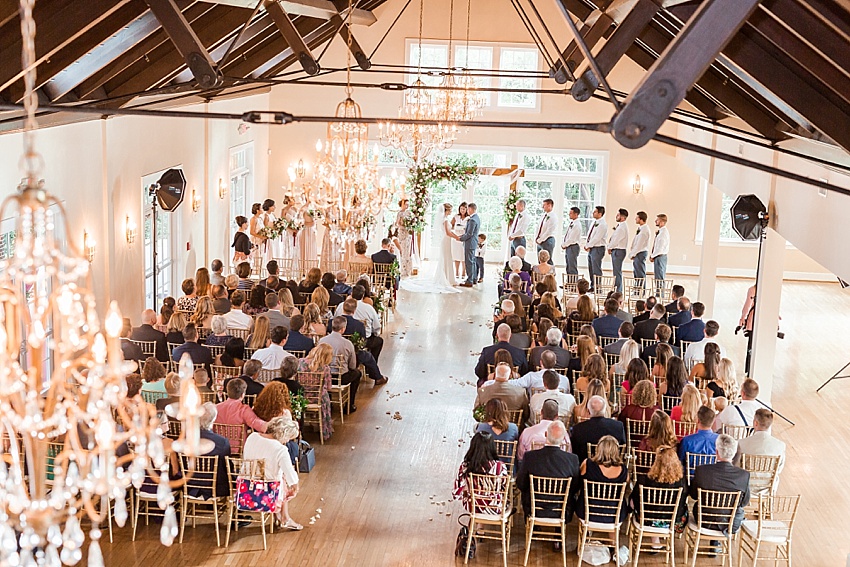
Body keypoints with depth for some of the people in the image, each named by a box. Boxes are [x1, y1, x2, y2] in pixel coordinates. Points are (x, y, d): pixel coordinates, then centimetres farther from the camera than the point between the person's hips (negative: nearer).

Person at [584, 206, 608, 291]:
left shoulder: (602, 224, -14)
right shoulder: (594, 223, 15)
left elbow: (597, 238, -18)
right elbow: (589, 235, 18)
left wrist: (588, 246, -12)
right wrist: (586, 245, 5)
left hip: (598, 249, -9)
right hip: (591, 249, 9)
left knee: (596, 270, -8)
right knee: (591, 269, 11)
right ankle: (592, 286, 18)